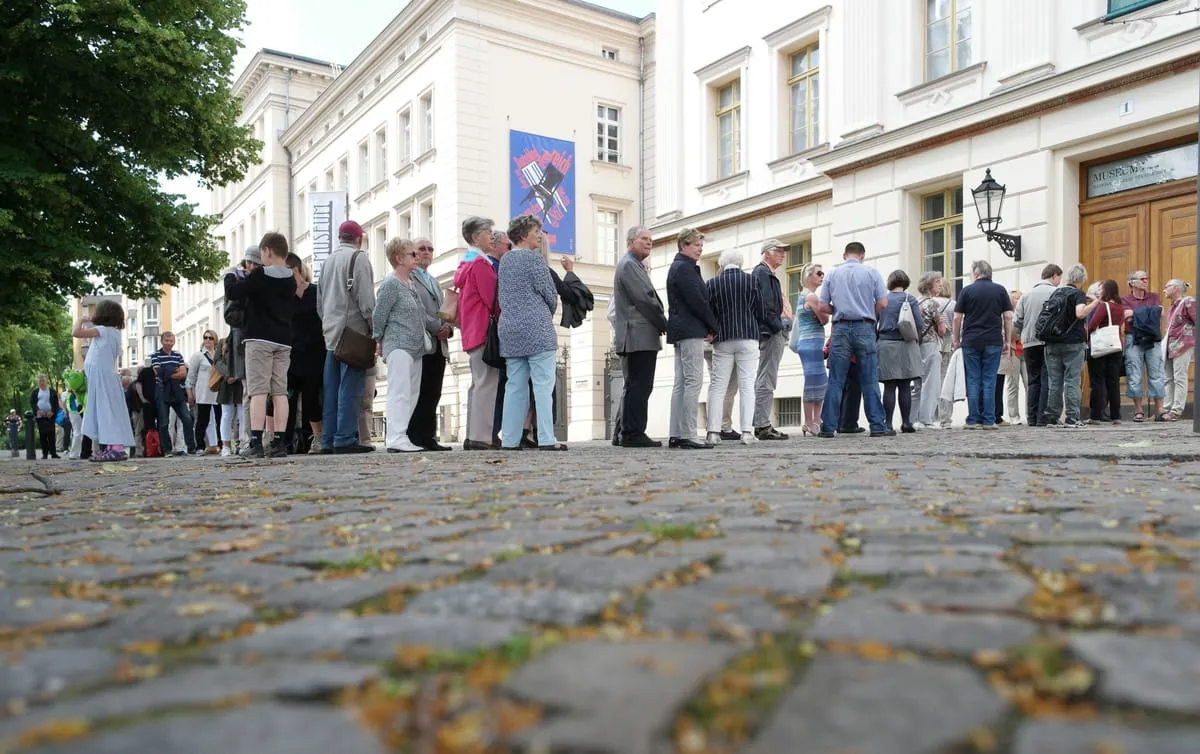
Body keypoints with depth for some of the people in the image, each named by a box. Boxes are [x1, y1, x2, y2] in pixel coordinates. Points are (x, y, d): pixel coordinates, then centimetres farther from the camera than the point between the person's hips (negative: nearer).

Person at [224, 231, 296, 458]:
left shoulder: (259, 275, -7)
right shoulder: (290, 280, 10)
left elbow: (232, 292, -6)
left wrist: (231, 277, 14)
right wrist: (247, 278, 23)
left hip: (259, 339, -5)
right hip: (283, 341, 5)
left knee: (258, 391, -7)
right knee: (279, 392, 4)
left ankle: (256, 442, -13)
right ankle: (278, 443, 2)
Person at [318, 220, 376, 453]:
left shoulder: (327, 261, 19)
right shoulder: (358, 257, -3)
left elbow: (320, 301, 21)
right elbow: (365, 297, -12)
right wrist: (374, 327, -7)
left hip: (331, 331, 7)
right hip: (353, 330, -7)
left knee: (331, 388, 7)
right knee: (350, 386, -9)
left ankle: (329, 440, 8)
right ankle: (346, 438, -12)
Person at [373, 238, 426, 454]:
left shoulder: (412, 283, 17)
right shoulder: (390, 284, -8)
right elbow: (379, 316, -6)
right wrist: (380, 341, 2)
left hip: (415, 346, 9)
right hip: (398, 346, -9)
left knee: (412, 393, 8)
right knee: (400, 393, -13)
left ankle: (395, 435, 14)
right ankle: (396, 438, -13)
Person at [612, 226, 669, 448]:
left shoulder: (633, 265, 25)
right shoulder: (629, 265, -8)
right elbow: (644, 299, -16)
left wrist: (660, 324, 8)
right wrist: (664, 324, -7)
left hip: (636, 337, 11)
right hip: (640, 336, -11)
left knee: (635, 386, 11)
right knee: (639, 386, -11)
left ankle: (629, 434, 14)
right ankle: (634, 434, -10)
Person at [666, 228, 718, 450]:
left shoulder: (678, 267, 21)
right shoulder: (684, 268, -10)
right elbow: (697, 301, -16)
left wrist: (708, 327, 9)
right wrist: (713, 327, -5)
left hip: (681, 332, 10)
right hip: (691, 331, -10)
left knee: (681, 384, 9)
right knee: (693, 382, -11)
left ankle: (676, 435, 10)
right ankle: (688, 436, -12)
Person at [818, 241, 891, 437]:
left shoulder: (832, 275, 8)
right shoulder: (871, 273, 4)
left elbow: (823, 306, 4)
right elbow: (883, 303, -1)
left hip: (841, 328, 1)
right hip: (864, 328, -1)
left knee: (835, 381, 2)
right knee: (869, 381, 2)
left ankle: (828, 427, 2)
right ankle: (877, 426, 3)